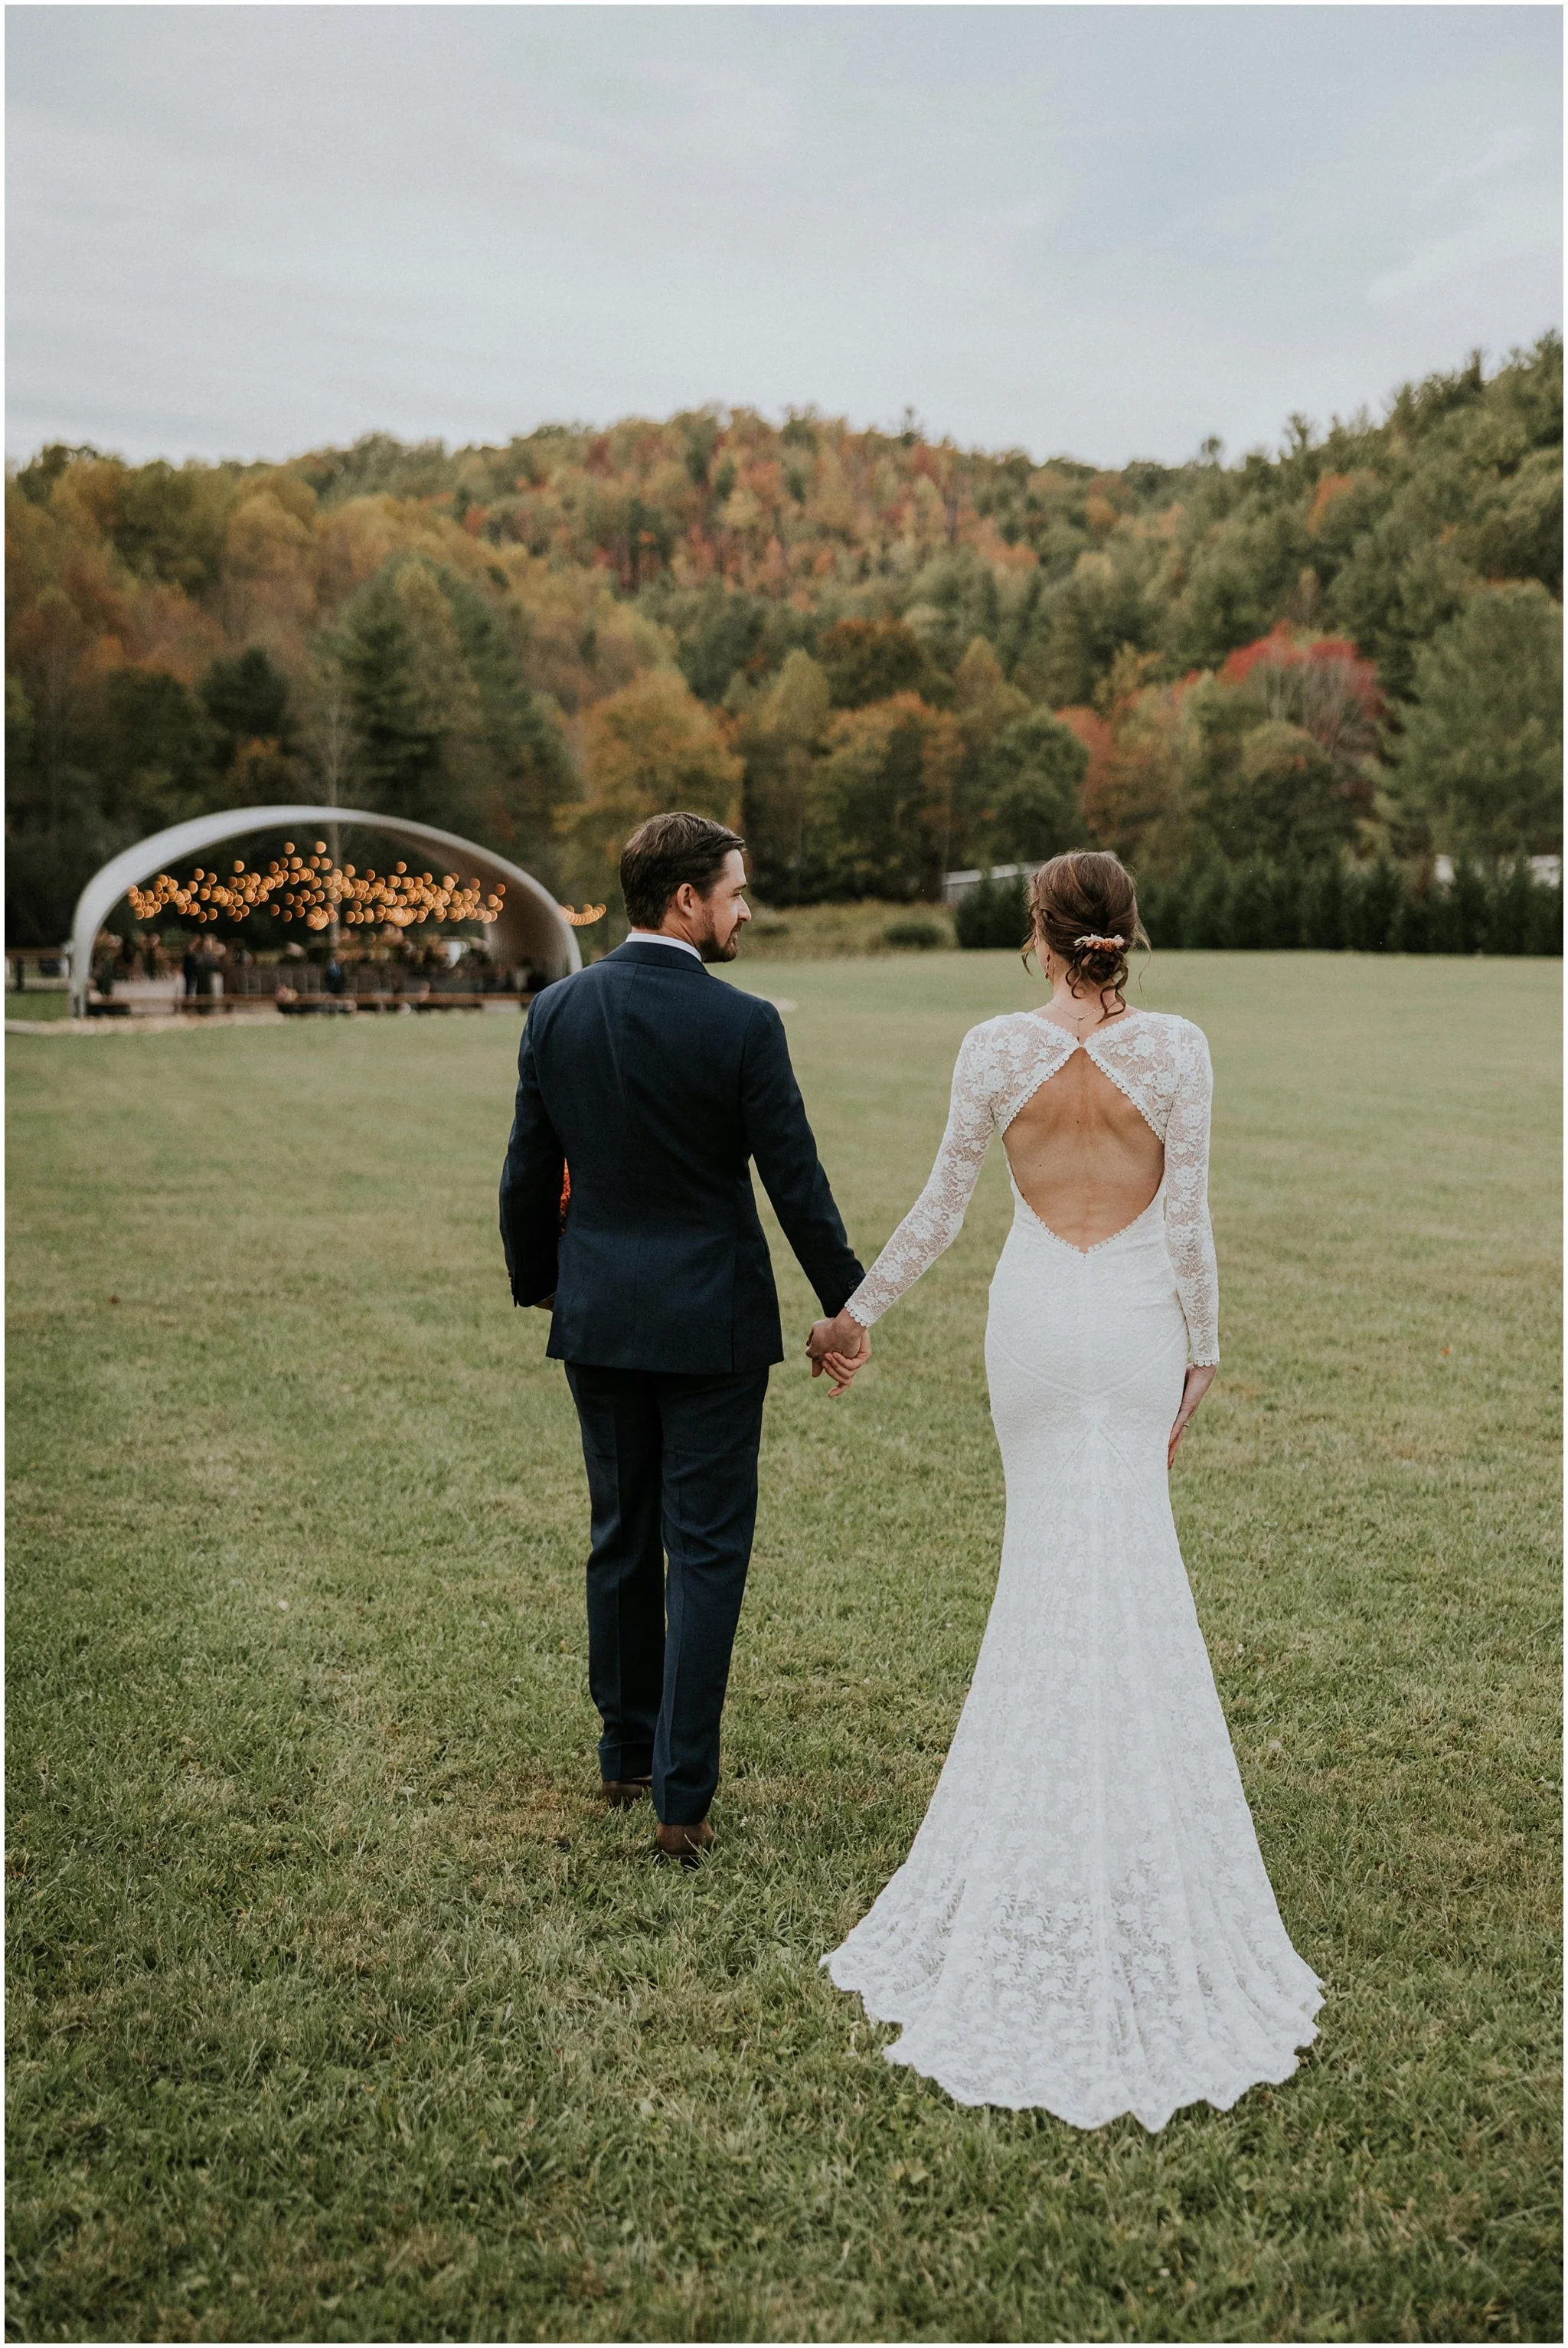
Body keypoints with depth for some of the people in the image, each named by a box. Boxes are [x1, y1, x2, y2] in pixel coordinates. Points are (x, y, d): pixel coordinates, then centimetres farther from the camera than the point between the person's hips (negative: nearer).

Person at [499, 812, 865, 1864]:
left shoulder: (557, 1011, -1)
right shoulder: (743, 1024, -14)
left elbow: (529, 1173, 5)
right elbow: (796, 1181, -11)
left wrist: (535, 1281, 21)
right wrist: (846, 1304, 1)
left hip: (598, 1316, 5)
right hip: (711, 1323, -4)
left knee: (622, 1539, 18)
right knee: (707, 1551, 3)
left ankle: (628, 1751, 33)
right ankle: (683, 1797, 4)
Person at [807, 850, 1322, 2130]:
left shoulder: (997, 1047, -7)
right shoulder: (1176, 1048, -8)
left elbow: (940, 1209, -2)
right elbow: (1189, 1221, -6)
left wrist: (859, 1313, 10)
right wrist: (1202, 1351, 5)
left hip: (1035, 1317, 1)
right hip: (1136, 1320, 0)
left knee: (1047, 1558, 14)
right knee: (1132, 1575, 8)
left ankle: (1055, 1787, 22)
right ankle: (1126, 1790, 12)